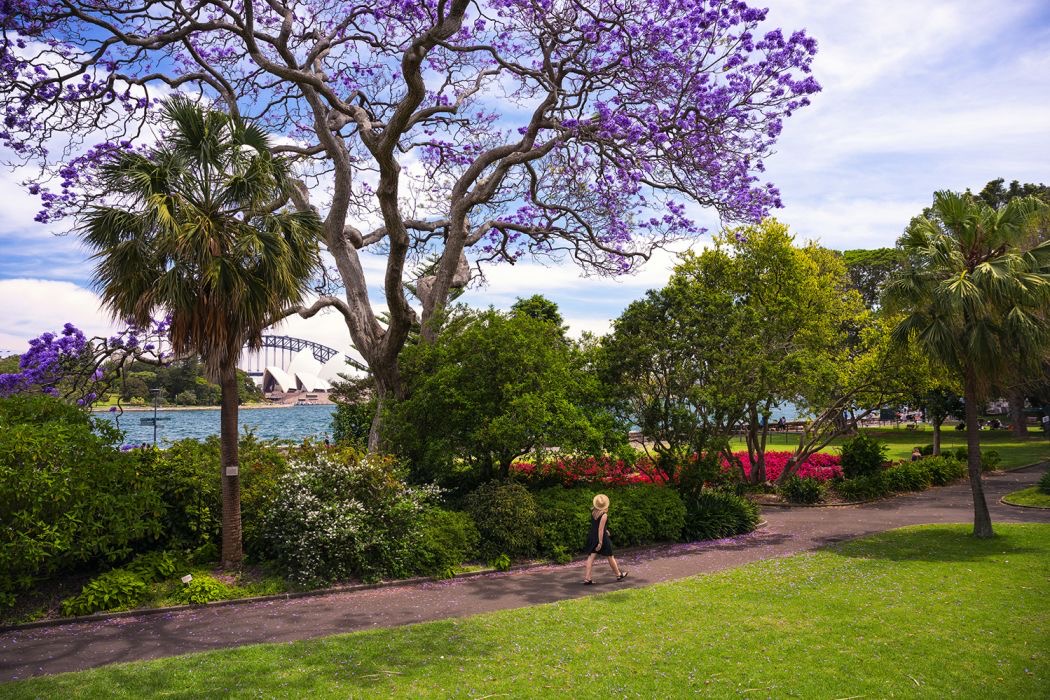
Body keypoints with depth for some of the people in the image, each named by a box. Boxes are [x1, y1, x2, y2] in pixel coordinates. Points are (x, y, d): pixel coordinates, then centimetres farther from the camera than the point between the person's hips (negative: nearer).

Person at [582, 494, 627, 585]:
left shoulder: (593, 512, 1)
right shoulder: (604, 515, -21)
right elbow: (600, 529, -23)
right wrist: (600, 542, -20)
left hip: (592, 536, 6)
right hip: (601, 537, -6)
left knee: (591, 556, 4)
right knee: (610, 556, 12)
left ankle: (587, 578, -2)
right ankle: (619, 575, 30)